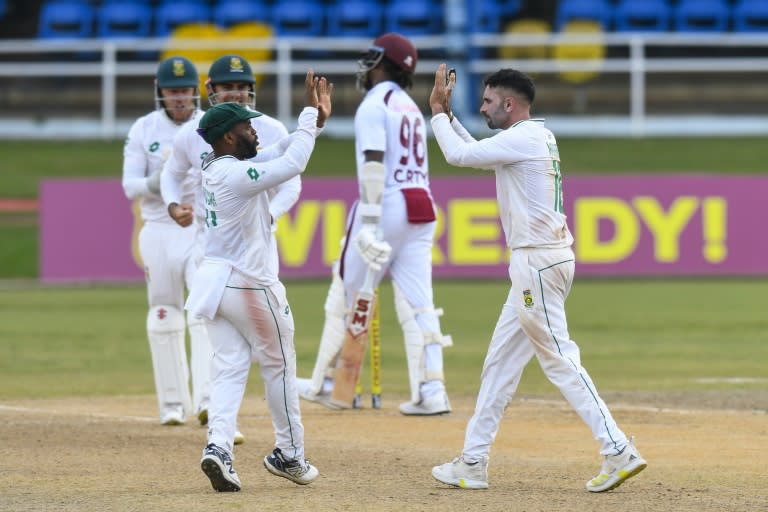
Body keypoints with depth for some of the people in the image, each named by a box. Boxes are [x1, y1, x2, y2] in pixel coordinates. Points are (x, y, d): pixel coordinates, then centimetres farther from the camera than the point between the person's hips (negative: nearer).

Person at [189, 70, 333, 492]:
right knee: (279, 366, 8)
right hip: (250, 284, -8)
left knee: (228, 367, 4)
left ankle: (218, 445, -15)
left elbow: (279, 153, 14)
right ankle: (289, 454, 18)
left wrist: (314, 119, 7)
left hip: (215, 279, 8)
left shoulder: (215, 168, 9)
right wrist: (310, 114, -13)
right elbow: (292, 164, -24)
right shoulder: (237, 175, -19)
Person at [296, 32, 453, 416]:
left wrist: (369, 223, -24)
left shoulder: (374, 105, -7)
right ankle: (430, 391, -9)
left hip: (387, 205, -8)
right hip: (421, 208, 8)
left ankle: (323, 384, 10)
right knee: (417, 302, 1)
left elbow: (373, 165, -18)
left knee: (346, 297, 3)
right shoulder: (411, 108, 20)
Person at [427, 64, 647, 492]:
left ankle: (619, 452, -16)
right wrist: (446, 115, 24)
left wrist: (438, 115, 4)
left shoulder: (523, 139, -13)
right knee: (501, 360, 12)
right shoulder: (537, 137, 17)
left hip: (538, 261, -10)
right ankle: (473, 462, 16)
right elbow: (475, 153, 29)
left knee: (560, 359, -11)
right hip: (538, 261, 10)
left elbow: (459, 155, -11)